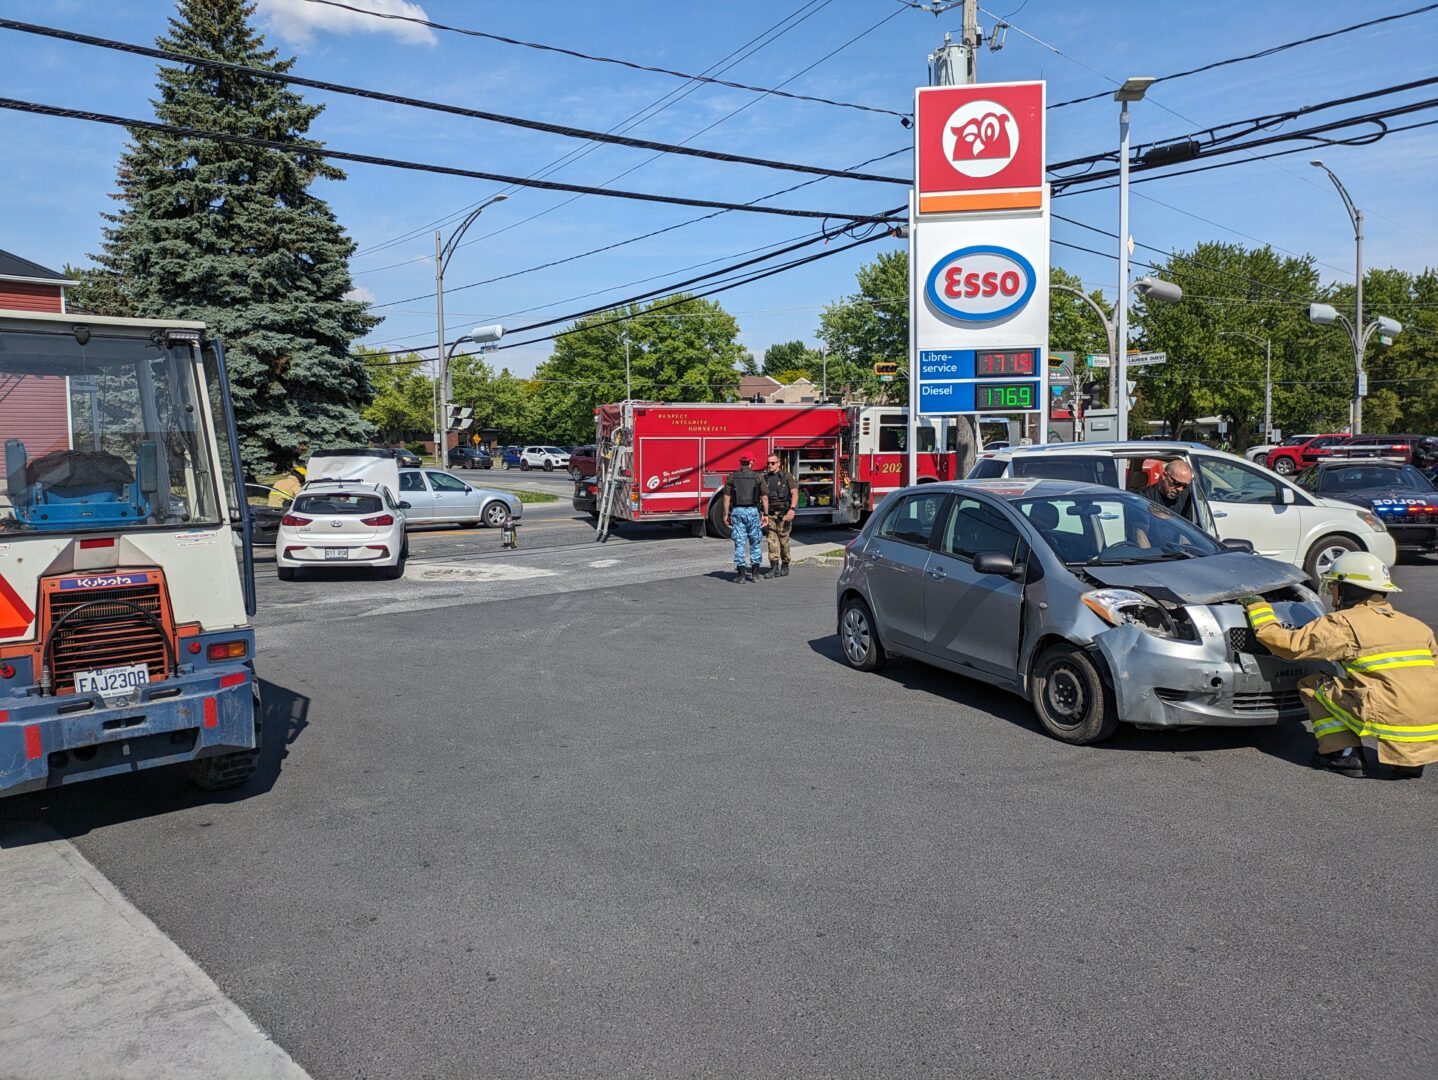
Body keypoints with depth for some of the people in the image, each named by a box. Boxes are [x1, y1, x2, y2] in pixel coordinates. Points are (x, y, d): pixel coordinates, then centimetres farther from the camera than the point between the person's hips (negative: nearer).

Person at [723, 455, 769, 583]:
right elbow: (764, 497, -2)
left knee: (739, 544, 3)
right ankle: (755, 573, 12)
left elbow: (727, 498, -2)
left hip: (737, 511, 0)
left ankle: (741, 574, 1)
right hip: (753, 511, 0)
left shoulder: (731, 477, 1)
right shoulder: (758, 477, 0)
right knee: (755, 543, 11)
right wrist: (765, 514, 5)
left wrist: (726, 515, 4)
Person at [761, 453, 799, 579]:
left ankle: (785, 566, 16)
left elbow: (795, 493, -10)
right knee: (771, 540, -5)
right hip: (770, 514, 3)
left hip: (783, 514, -3)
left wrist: (792, 509, -22)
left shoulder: (787, 476, -2)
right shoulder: (765, 478, 11)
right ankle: (774, 568, -9)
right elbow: (762, 496, 15)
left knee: (784, 541, 3)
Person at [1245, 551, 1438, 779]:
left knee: (1313, 686, 9)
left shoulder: (1345, 624, -3)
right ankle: (1411, 758, 17)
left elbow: (1289, 644, -2)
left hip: (1393, 722, -6)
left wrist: (1258, 608, 11)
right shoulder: (1417, 626, 17)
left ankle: (1344, 754, 3)